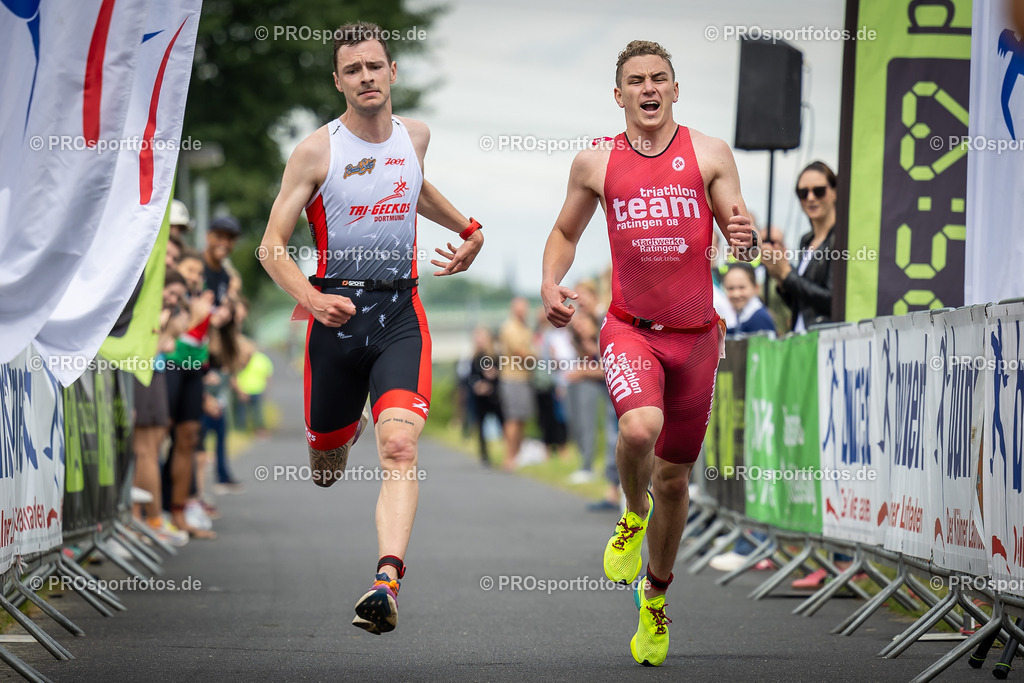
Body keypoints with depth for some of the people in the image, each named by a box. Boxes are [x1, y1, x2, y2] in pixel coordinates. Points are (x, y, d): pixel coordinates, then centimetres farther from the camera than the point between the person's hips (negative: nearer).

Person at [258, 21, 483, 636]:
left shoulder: (415, 136, 7)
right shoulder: (316, 152, -6)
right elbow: (273, 248, -6)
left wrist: (468, 229, 28)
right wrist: (312, 299, -22)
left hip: (399, 312, 1)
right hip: (337, 310, -1)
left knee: (400, 444, -23)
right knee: (325, 470, 13)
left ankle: (388, 580, -36)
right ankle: (345, 432, 53)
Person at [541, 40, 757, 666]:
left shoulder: (710, 155, 0)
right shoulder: (595, 163, 3)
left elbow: (743, 239, 2)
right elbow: (566, 232, 18)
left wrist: (746, 238, -22)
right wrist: (551, 283, -1)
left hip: (695, 334, 1)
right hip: (629, 328, -1)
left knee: (674, 478, 9)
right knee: (640, 428, -31)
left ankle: (656, 597, 32)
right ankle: (634, 514, 2)